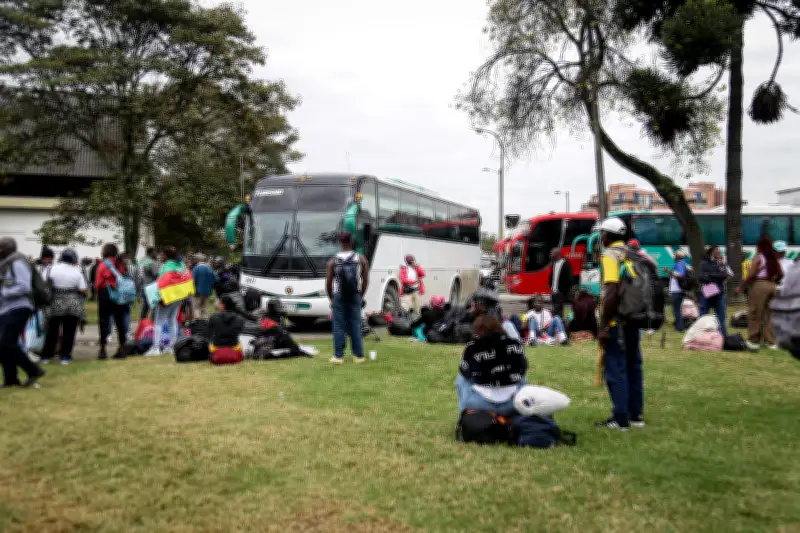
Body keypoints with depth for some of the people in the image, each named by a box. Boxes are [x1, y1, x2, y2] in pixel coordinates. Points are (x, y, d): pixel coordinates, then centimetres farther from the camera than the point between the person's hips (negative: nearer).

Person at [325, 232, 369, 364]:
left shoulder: (333, 261, -4)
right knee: (355, 326, 7)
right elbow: (366, 280, 1)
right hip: (355, 296, 1)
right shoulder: (361, 259, -1)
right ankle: (358, 355, 10)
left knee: (339, 326, 4)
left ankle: (338, 356, 3)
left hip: (339, 296, -1)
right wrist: (361, 296, 13)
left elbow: (328, 282, -2)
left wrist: (331, 298, 11)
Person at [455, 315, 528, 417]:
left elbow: (465, 373, 7)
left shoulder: (472, 347, -7)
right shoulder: (514, 344, 1)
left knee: (461, 378, 27)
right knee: (522, 380, 34)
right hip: (512, 404, 2)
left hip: (481, 404, -2)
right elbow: (522, 370, 13)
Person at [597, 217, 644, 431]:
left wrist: (603, 326, -19)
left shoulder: (610, 256, -12)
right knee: (633, 367, 13)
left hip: (616, 322, -8)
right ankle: (636, 415, 19)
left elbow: (611, 293, -21)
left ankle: (621, 419, 0)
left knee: (616, 369, -3)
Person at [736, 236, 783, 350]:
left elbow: (750, 275, -14)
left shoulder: (758, 257, -8)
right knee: (768, 315, 12)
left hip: (759, 285, -6)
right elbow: (780, 274, 10)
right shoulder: (774, 258, 10)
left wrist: (740, 287, -7)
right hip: (771, 286, 6)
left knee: (755, 314, 1)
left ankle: (754, 341, 2)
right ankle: (771, 342, 11)